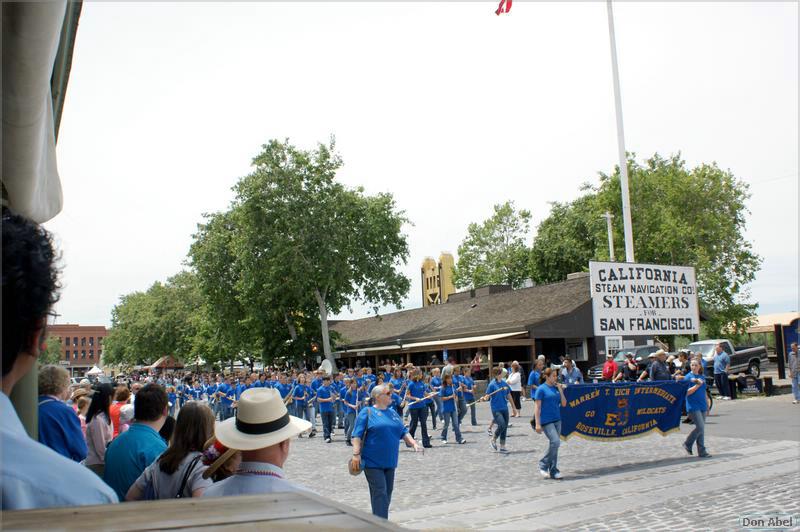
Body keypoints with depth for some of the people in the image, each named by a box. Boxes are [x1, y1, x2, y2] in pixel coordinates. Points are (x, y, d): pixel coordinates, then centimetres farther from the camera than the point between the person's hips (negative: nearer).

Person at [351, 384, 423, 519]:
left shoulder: (392, 412, 14)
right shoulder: (367, 412, -5)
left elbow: (403, 431, 16)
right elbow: (357, 435, -9)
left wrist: (414, 443, 1)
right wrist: (356, 454, -18)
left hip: (389, 461, 7)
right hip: (372, 461, -7)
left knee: (387, 493, 11)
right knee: (380, 493, -10)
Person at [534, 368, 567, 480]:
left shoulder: (557, 388, 11)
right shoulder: (542, 389, -7)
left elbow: (564, 404, 10)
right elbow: (537, 407, -9)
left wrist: (560, 390, -1)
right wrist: (537, 424, -14)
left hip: (557, 420, 7)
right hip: (546, 421, -7)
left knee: (554, 445, 8)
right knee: (555, 442, -18)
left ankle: (553, 471, 17)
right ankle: (543, 465, -1)